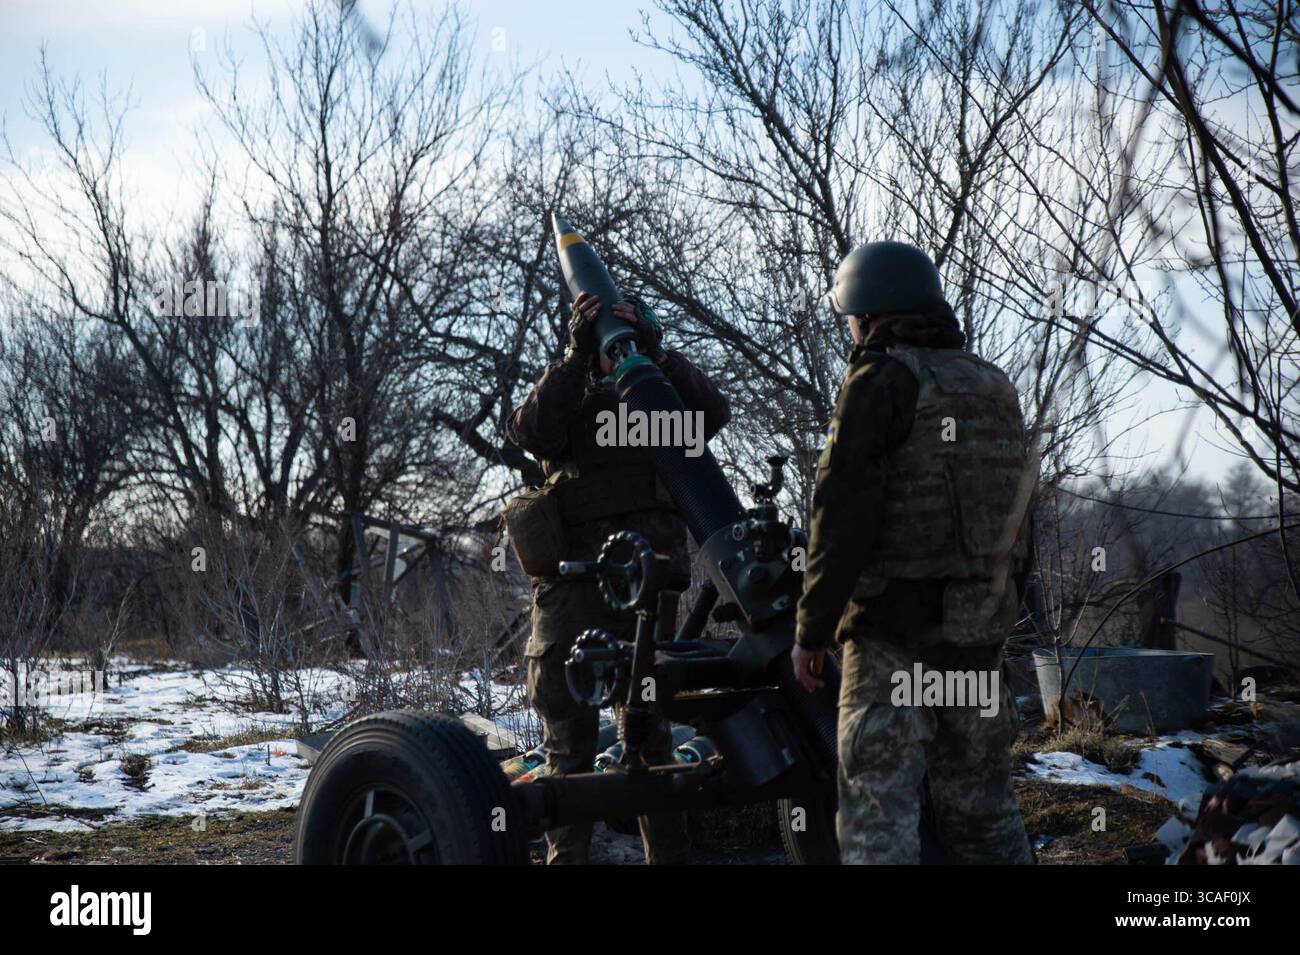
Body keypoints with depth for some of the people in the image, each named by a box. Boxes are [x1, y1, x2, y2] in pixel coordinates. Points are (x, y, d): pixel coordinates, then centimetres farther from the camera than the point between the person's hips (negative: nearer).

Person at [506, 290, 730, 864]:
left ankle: (667, 856, 4)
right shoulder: (567, 400, 18)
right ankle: (565, 854, 6)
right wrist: (577, 354, -8)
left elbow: (713, 413, -3)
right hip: (572, 577, 1)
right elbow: (531, 431, -4)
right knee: (568, 734, 2)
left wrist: (654, 353, -7)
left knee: (648, 729, 1)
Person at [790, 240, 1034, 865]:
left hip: (895, 632, -7)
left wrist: (812, 628, -9)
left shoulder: (880, 381, -8)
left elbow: (843, 514, -15)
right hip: (981, 632, 7)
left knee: (879, 819, -4)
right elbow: (1012, 515, 17)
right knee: (983, 813, 14)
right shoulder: (996, 388, 14)